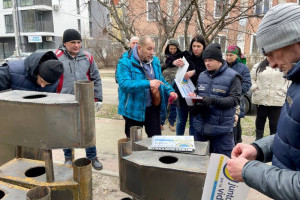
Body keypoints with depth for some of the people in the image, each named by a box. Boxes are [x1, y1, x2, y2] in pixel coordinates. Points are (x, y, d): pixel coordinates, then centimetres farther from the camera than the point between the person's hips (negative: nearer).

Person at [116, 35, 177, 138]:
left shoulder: (155, 60, 5)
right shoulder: (125, 63, -14)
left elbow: (160, 79, 18)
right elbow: (124, 84, -29)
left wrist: (170, 91, 1)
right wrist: (148, 83, -36)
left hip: (152, 107, 5)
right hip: (134, 110, -4)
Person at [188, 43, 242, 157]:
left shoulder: (232, 76, -6)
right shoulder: (202, 76, 10)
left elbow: (235, 99, -14)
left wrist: (213, 101, -26)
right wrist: (193, 97, -5)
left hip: (222, 128, -5)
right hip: (200, 126, 5)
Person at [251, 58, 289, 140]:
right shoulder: (258, 66, 10)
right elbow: (252, 78, 14)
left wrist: (283, 90, -9)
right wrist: (254, 88, 0)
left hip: (277, 100, -2)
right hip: (260, 99, 2)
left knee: (274, 122, 2)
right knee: (260, 119, 14)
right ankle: (258, 138, 28)